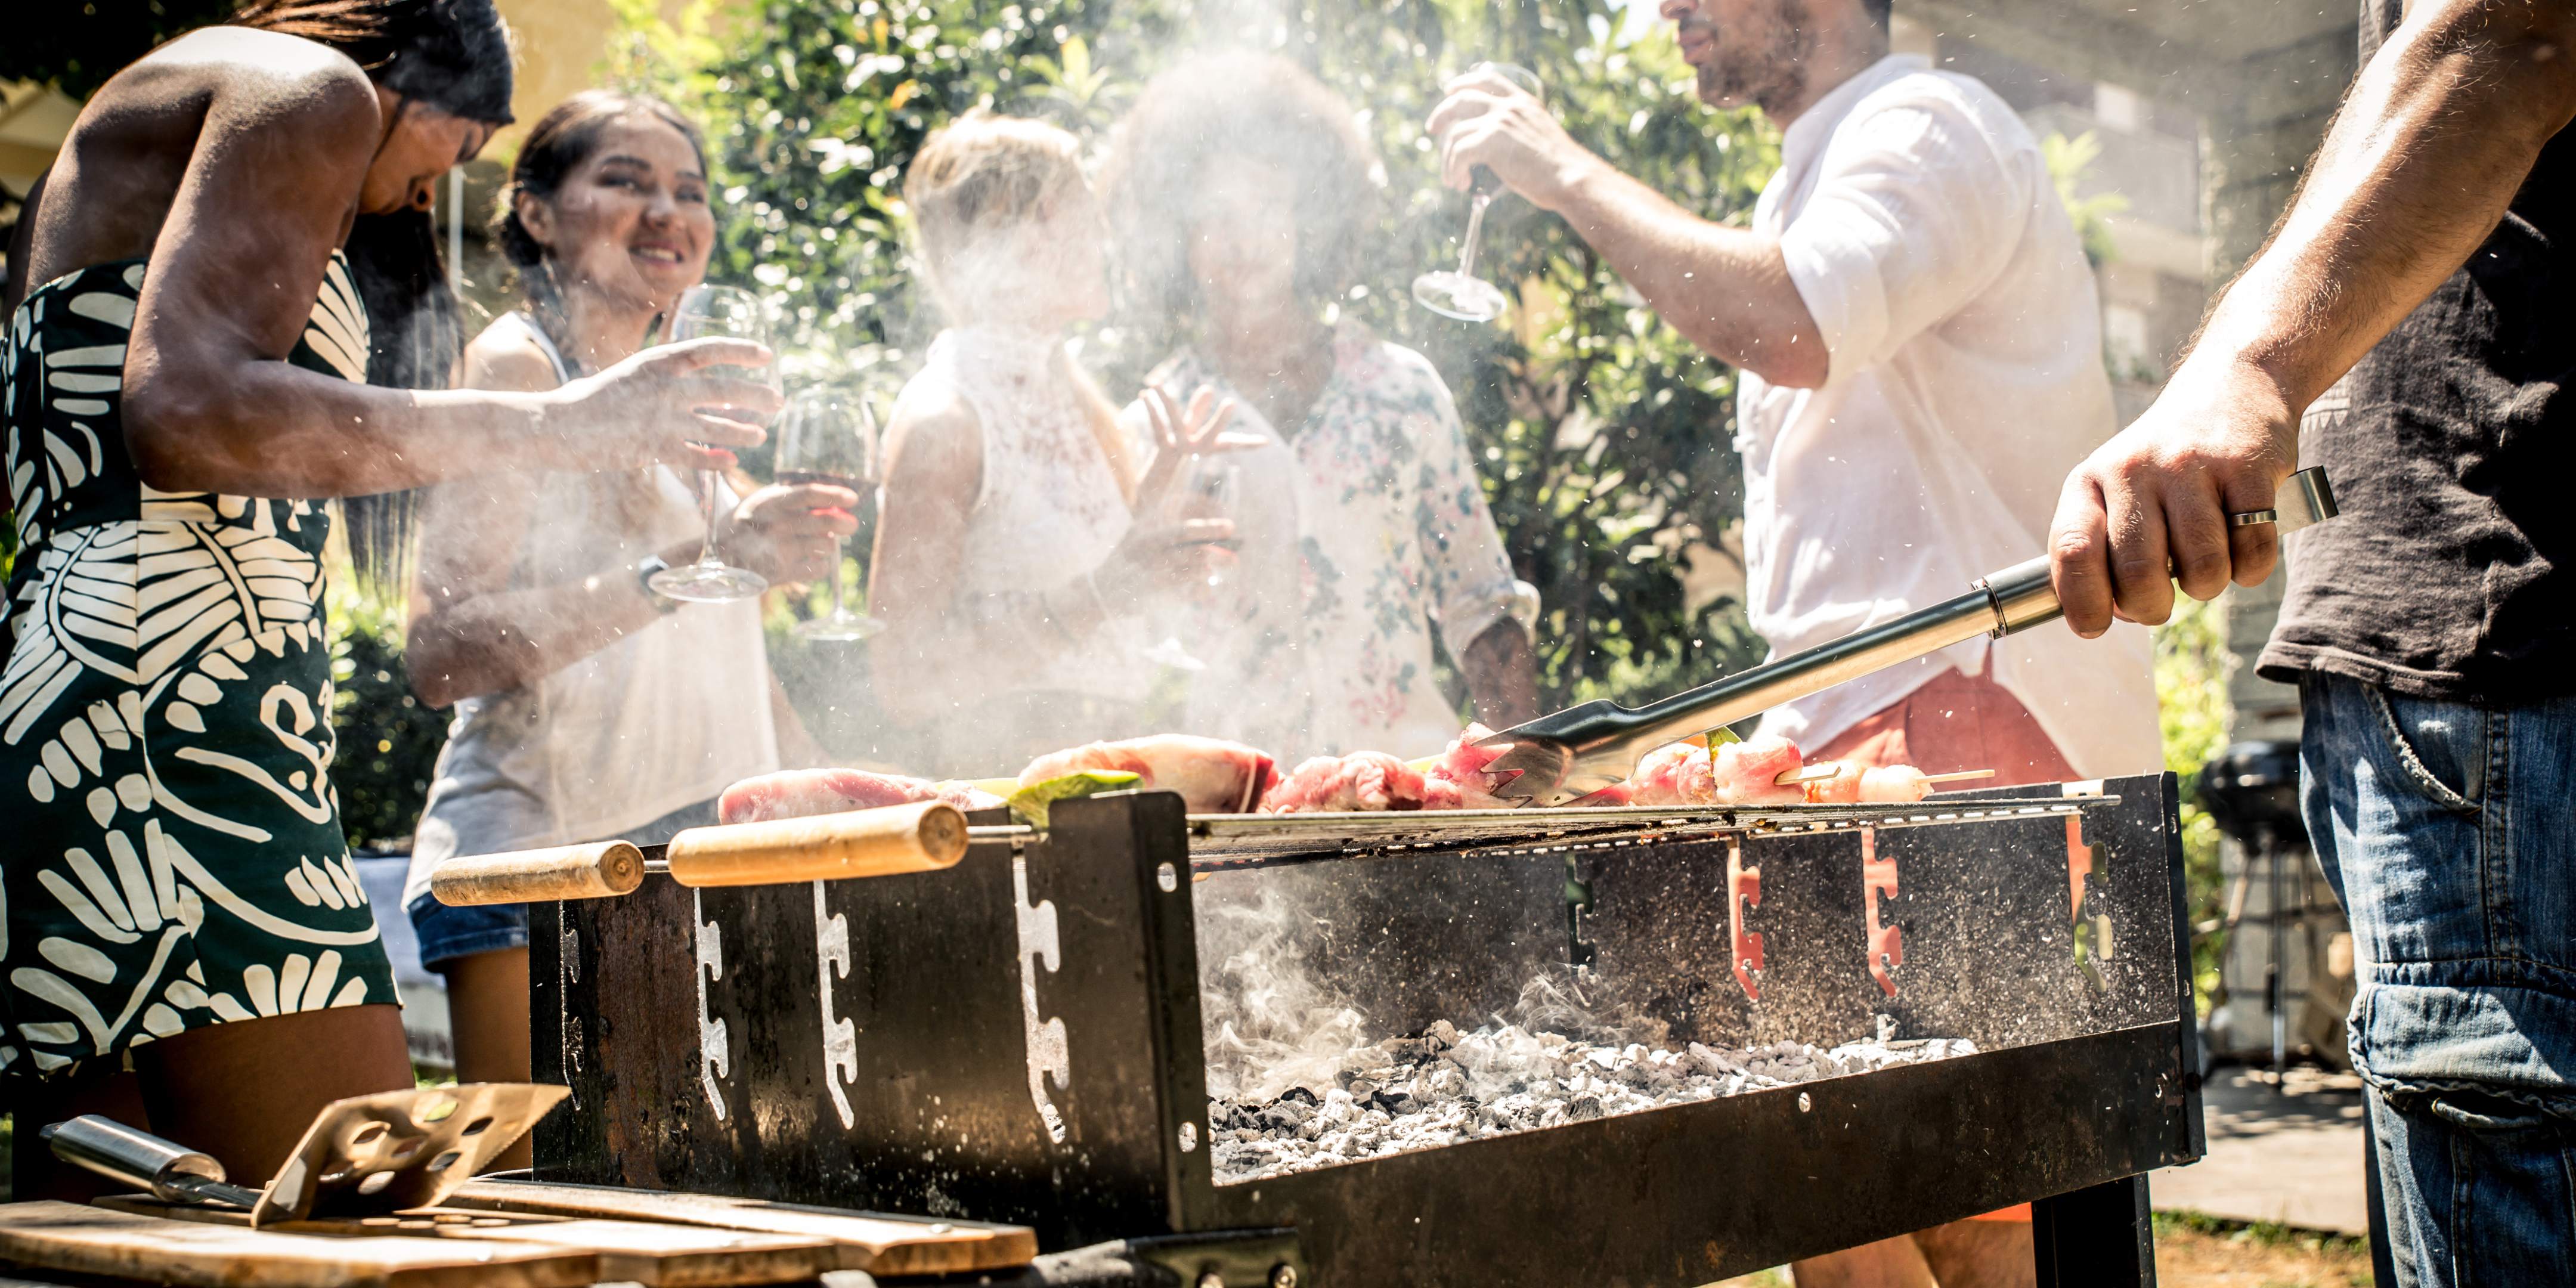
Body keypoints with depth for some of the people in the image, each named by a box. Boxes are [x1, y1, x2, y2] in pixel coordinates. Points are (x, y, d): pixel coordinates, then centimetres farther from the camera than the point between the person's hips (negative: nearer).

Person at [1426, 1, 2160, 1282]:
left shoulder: (1928, 125, -5)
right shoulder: (1818, 179, 27)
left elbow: (1786, 326, -26)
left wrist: (1561, 167, -13)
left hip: (1972, 713, -10)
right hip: (1865, 734, 10)